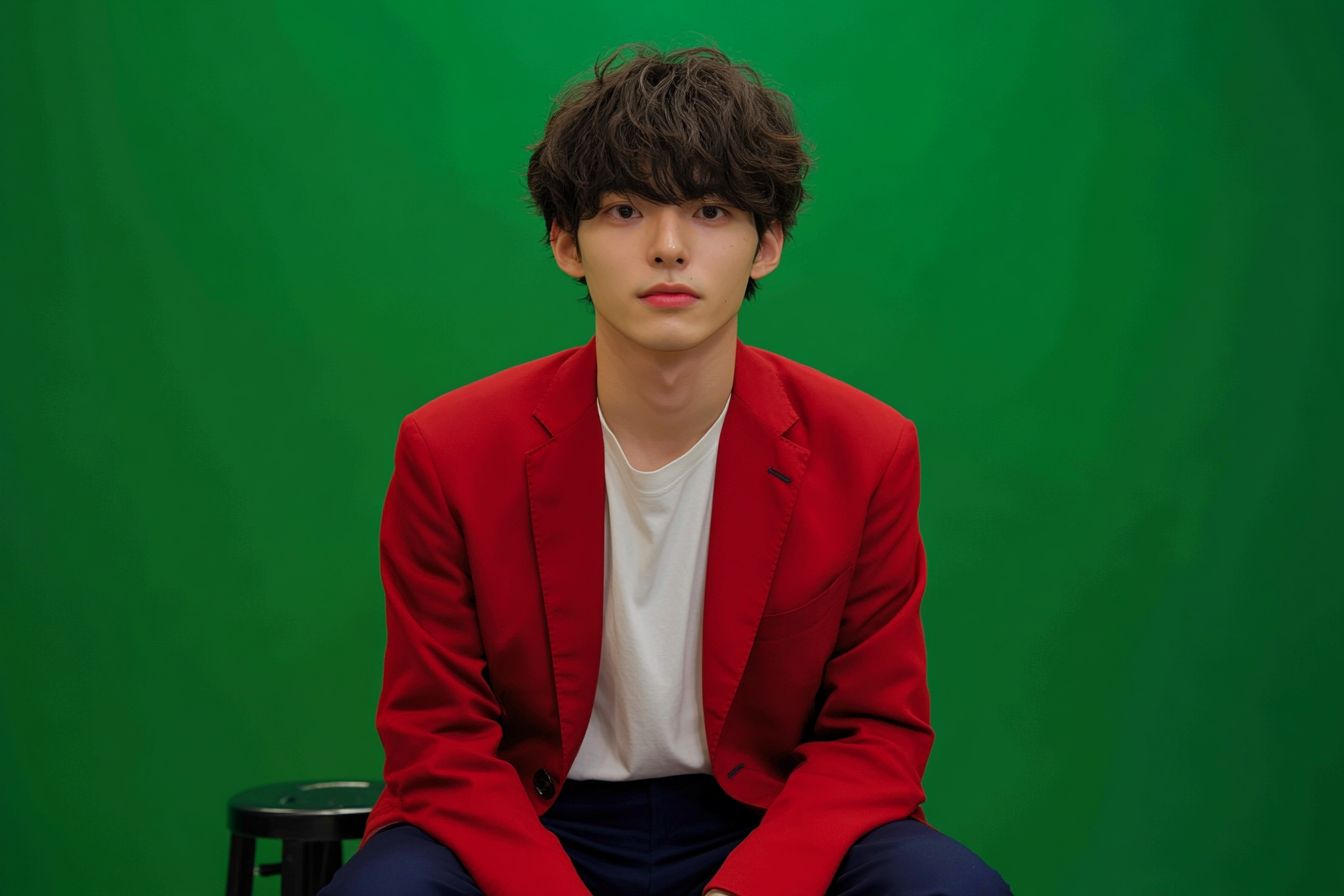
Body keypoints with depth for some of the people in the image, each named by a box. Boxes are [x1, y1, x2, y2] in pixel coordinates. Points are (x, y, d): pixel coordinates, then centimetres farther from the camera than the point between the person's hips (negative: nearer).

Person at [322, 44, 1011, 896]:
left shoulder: (868, 453, -7)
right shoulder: (449, 454, -9)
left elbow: (878, 731, -2)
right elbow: (440, 740, -5)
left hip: (762, 825, 1)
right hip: (527, 827, -1)